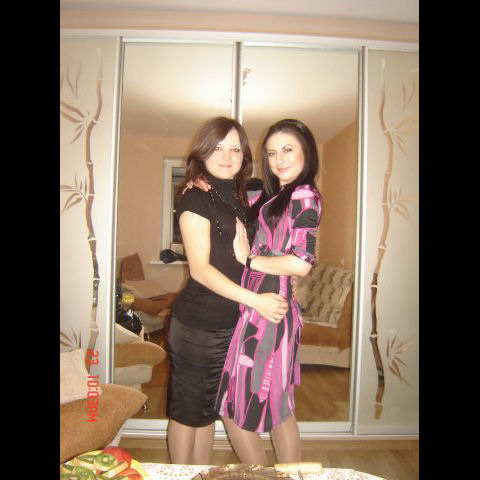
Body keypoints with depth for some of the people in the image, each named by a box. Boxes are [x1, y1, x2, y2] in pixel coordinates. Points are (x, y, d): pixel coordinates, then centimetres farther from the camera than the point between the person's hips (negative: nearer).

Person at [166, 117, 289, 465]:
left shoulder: (242, 199, 10)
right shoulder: (195, 198, -10)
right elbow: (200, 269, -17)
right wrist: (255, 299, -22)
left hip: (232, 322, 7)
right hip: (197, 324, -6)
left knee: (209, 408, 20)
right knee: (187, 410, 10)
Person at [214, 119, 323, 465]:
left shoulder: (305, 196, -11)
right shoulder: (268, 196, 13)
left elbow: (301, 264, -20)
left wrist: (248, 258, -11)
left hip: (267, 313, -8)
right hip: (268, 311, 8)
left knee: (236, 411, 5)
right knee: (279, 407, 20)